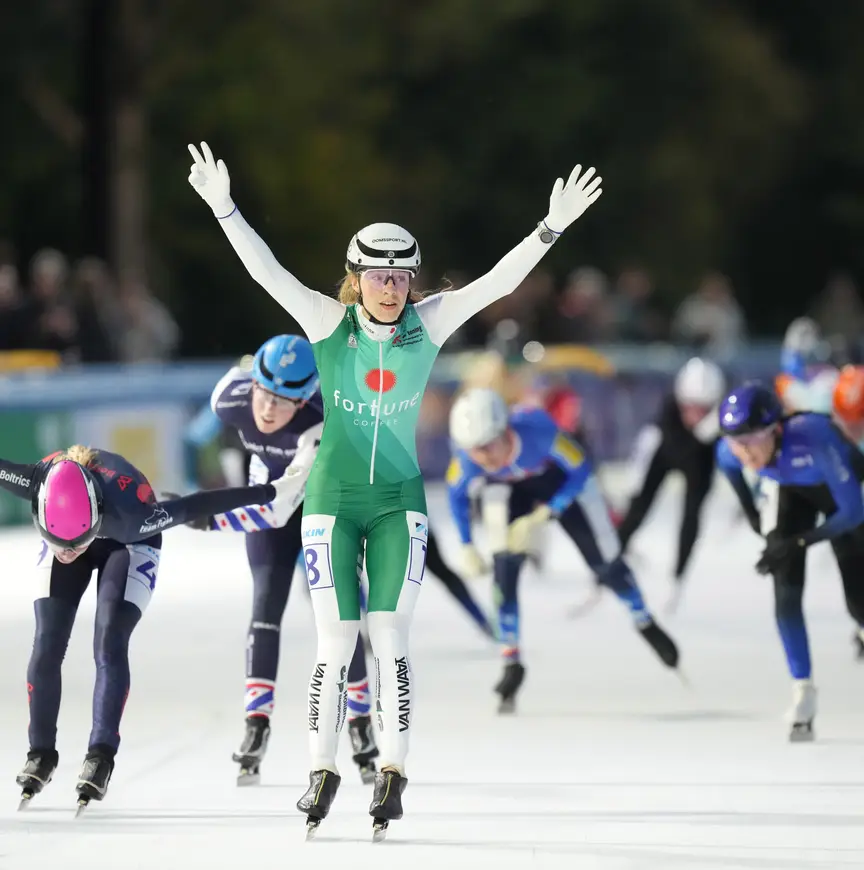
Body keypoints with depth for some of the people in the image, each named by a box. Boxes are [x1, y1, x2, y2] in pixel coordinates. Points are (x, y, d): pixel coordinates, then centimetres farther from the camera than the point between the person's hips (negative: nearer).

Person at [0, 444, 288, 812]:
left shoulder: (128, 516, -44)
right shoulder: (36, 483, -41)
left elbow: (194, 507, -33)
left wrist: (269, 493, -25)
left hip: (128, 543, -2)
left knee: (110, 646, -18)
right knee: (47, 647, -7)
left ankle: (101, 757, -14)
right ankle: (41, 753, 7)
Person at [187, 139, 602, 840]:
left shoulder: (429, 323, -2)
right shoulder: (328, 321, -6)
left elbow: (498, 281, -6)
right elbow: (267, 271, -15)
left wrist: (552, 229, -16)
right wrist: (224, 209, -25)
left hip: (399, 502, 1)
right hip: (333, 498, -1)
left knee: (391, 640, -5)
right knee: (336, 644, -2)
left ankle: (393, 772, 5)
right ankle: (323, 771, 11)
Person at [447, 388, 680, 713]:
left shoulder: (537, 430, -43)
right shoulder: (466, 454, -34)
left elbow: (580, 473, -28)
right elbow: (457, 493, -11)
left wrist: (540, 517, -33)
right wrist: (467, 547, -12)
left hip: (562, 479, -1)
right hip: (510, 490, 1)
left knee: (604, 561, 7)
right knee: (504, 566, -17)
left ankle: (646, 625, 34)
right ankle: (511, 664, -5)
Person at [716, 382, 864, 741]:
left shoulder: (813, 436, -45)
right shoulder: (729, 451, -30)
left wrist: (798, 543, -41)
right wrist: (752, 512, 3)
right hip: (789, 491, 3)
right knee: (786, 593, -16)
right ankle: (803, 693, -6)